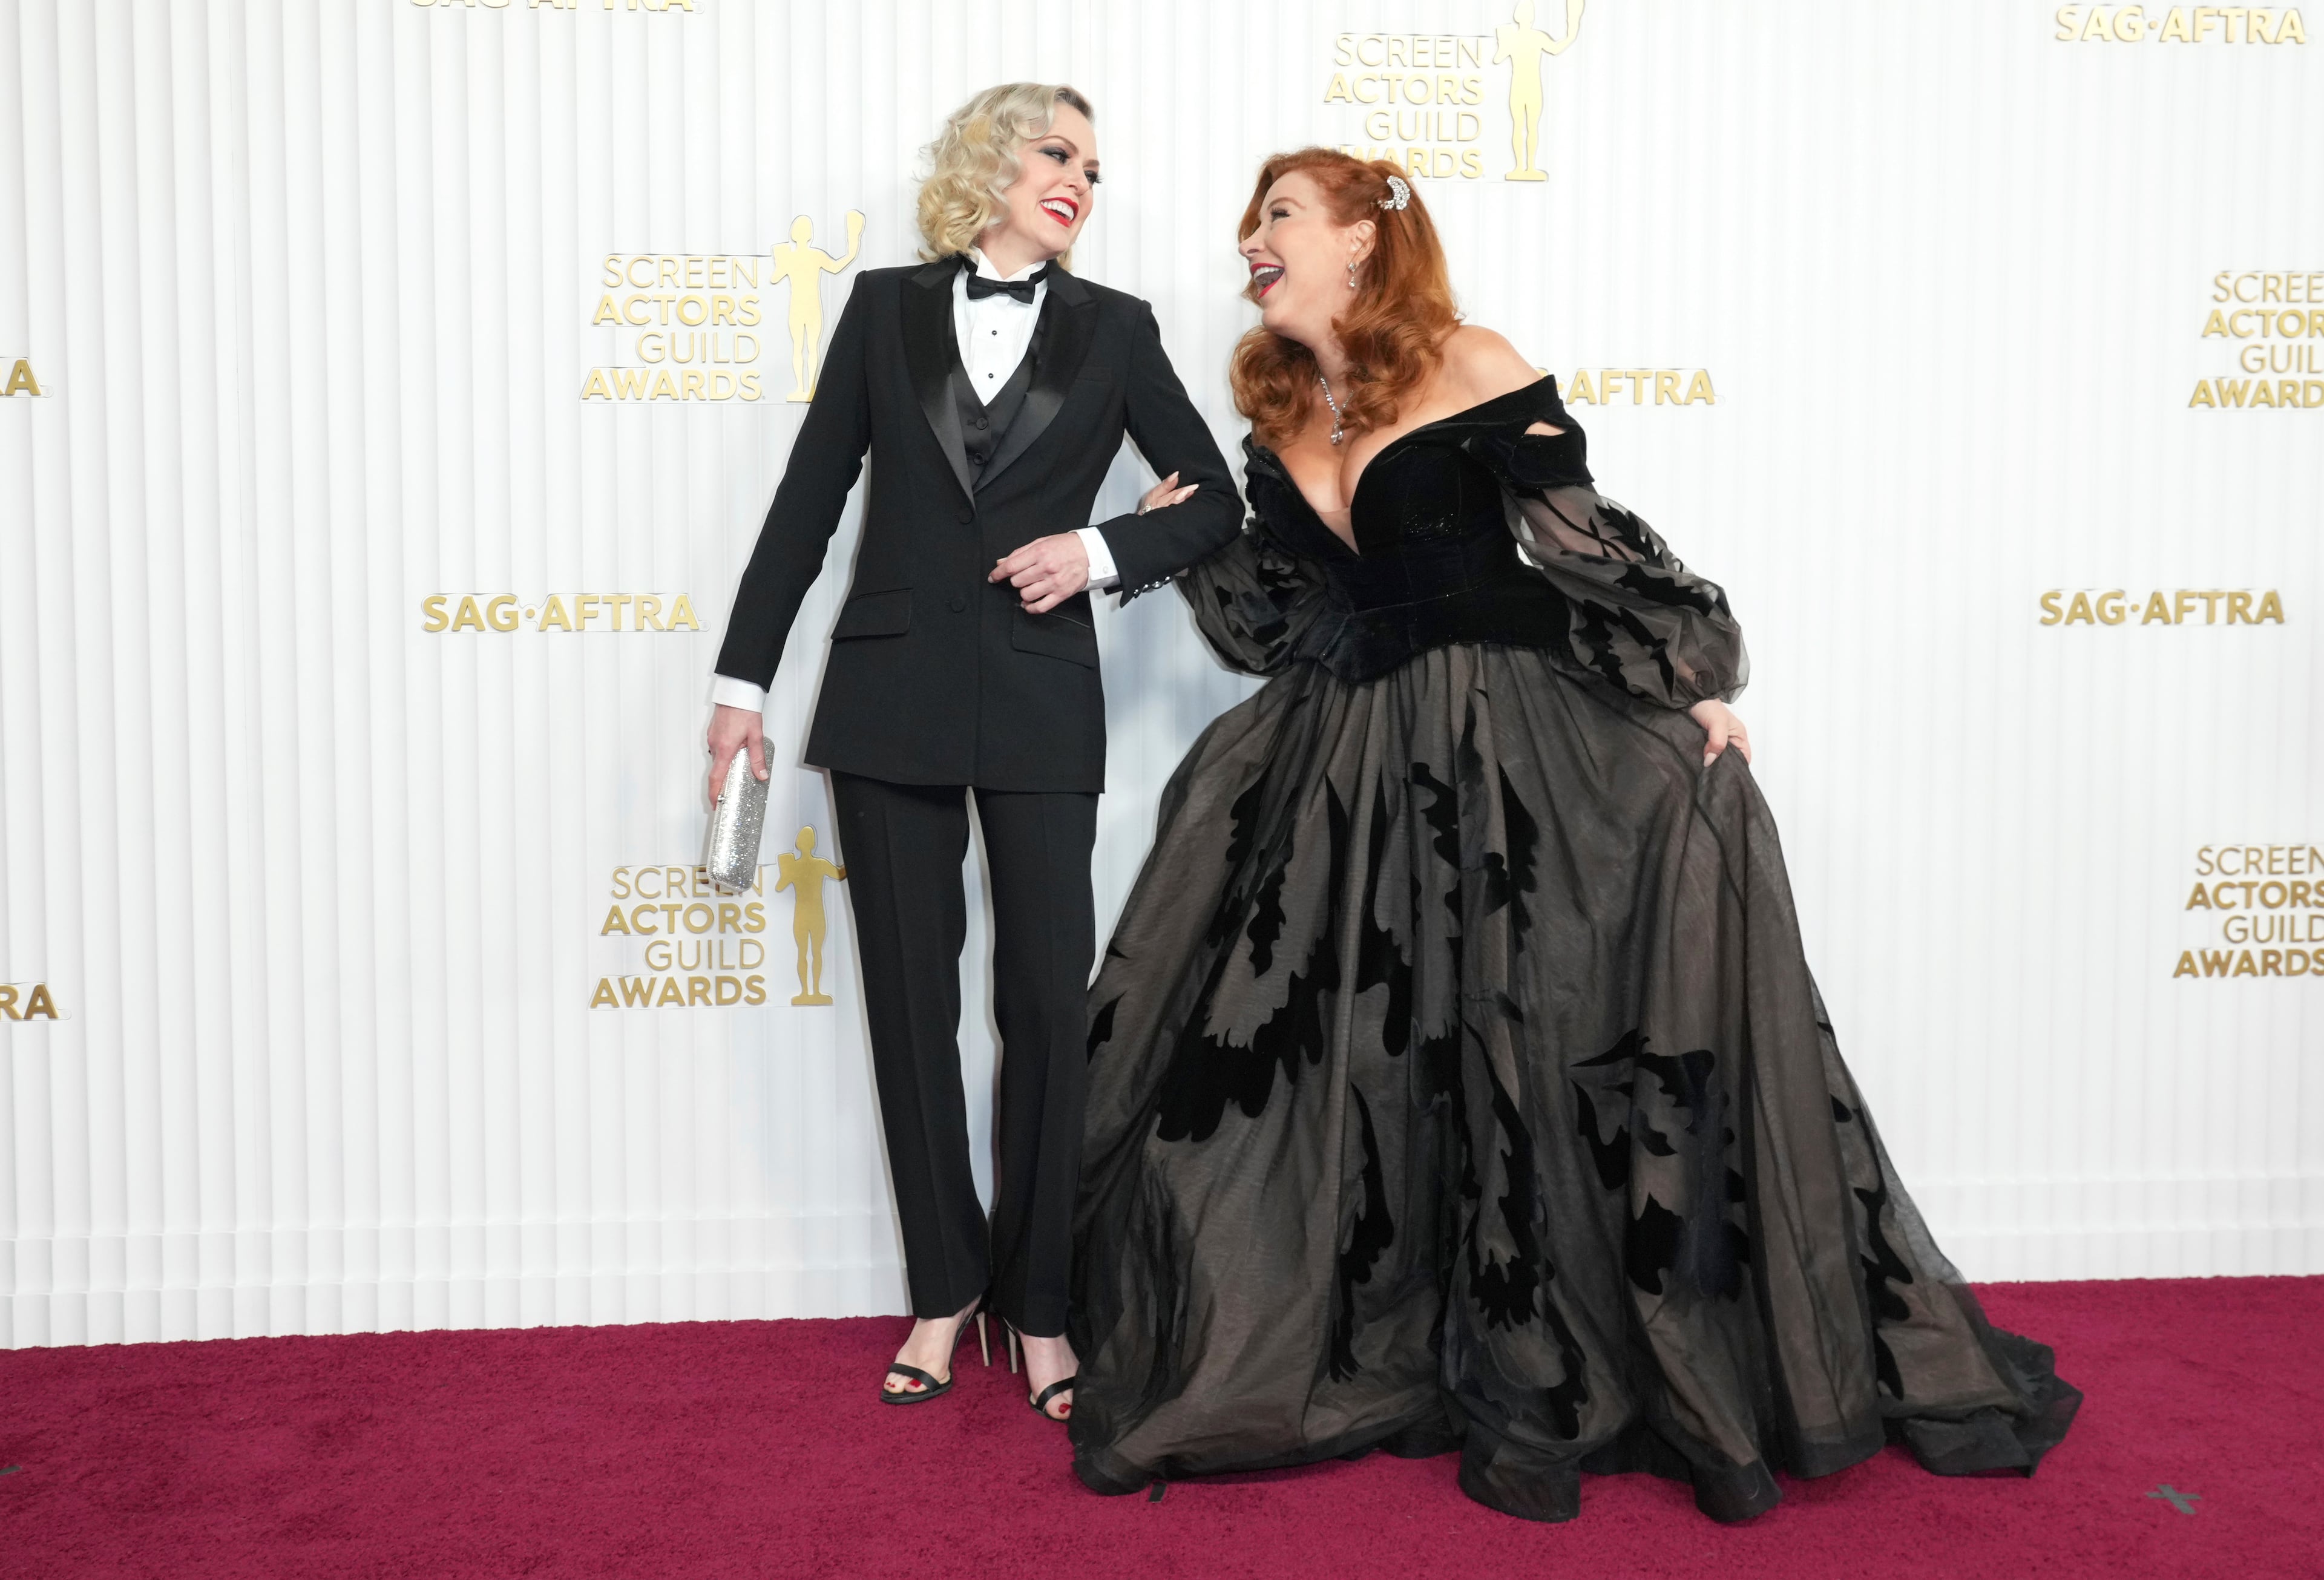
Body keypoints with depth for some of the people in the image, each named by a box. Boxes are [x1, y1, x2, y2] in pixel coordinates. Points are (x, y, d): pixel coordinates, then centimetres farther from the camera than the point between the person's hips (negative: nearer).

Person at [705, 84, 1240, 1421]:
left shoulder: (1114, 329, 8)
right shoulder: (887, 307, 8)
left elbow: (1216, 505, 9)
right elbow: (810, 498, 7)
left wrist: (1100, 550, -8)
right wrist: (744, 678, 5)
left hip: (1040, 706, 0)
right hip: (891, 698, 1)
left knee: (1050, 1001, -1)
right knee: (912, 1000, 6)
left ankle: (1039, 1302, 14)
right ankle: (946, 1290, 20)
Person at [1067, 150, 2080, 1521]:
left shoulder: (1473, 370, -4)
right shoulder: (1279, 422, 12)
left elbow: (1589, 542, -6)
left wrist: (1690, 687, -10)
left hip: (1514, 746, -5)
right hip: (1353, 765, 5)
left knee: (1544, 1044, -6)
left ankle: (1550, 1393, 10)